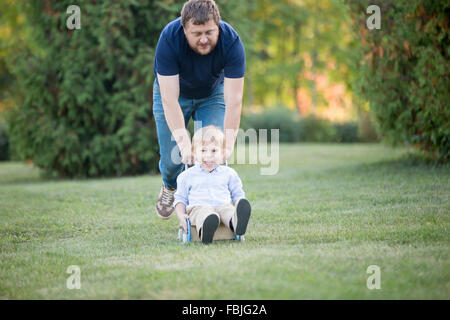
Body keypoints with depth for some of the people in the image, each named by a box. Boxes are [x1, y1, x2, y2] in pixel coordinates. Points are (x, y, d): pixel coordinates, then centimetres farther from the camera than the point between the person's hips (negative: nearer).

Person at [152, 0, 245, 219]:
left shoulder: (231, 42, -34)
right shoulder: (169, 38, -37)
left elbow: (233, 101, -34)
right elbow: (169, 100, -38)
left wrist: (228, 144, -42)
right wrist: (184, 142, -45)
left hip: (212, 94, 1)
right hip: (173, 91, -1)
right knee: (172, 156, -3)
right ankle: (170, 187, 32)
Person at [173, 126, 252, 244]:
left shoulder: (229, 173, 20)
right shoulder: (187, 176, 18)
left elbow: (237, 195, 22)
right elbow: (180, 199, 19)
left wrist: (240, 207, -1)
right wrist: (181, 215, -2)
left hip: (224, 206, 1)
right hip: (198, 207, -1)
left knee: (230, 211, -38)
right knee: (204, 214, -41)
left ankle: (237, 222, -72)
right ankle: (205, 231, -73)